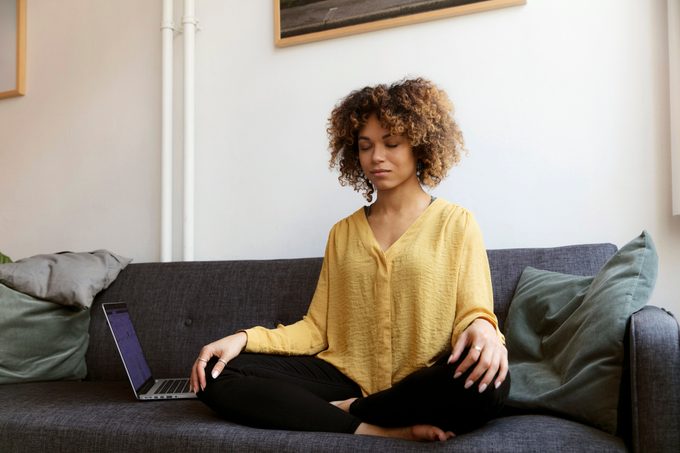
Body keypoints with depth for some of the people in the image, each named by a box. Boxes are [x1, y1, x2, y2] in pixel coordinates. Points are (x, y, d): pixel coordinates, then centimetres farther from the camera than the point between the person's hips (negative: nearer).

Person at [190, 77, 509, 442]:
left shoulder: (456, 224, 7)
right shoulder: (342, 233, 16)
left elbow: (472, 312, -1)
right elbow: (317, 327, 9)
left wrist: (481, 328, -26)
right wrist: (245, 338, -7)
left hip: (422, 386, -2)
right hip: (345, 377, 3)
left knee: (487, 380, -36)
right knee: (217, 375, -16)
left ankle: (343, 411, -14)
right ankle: (381, 430, -23)